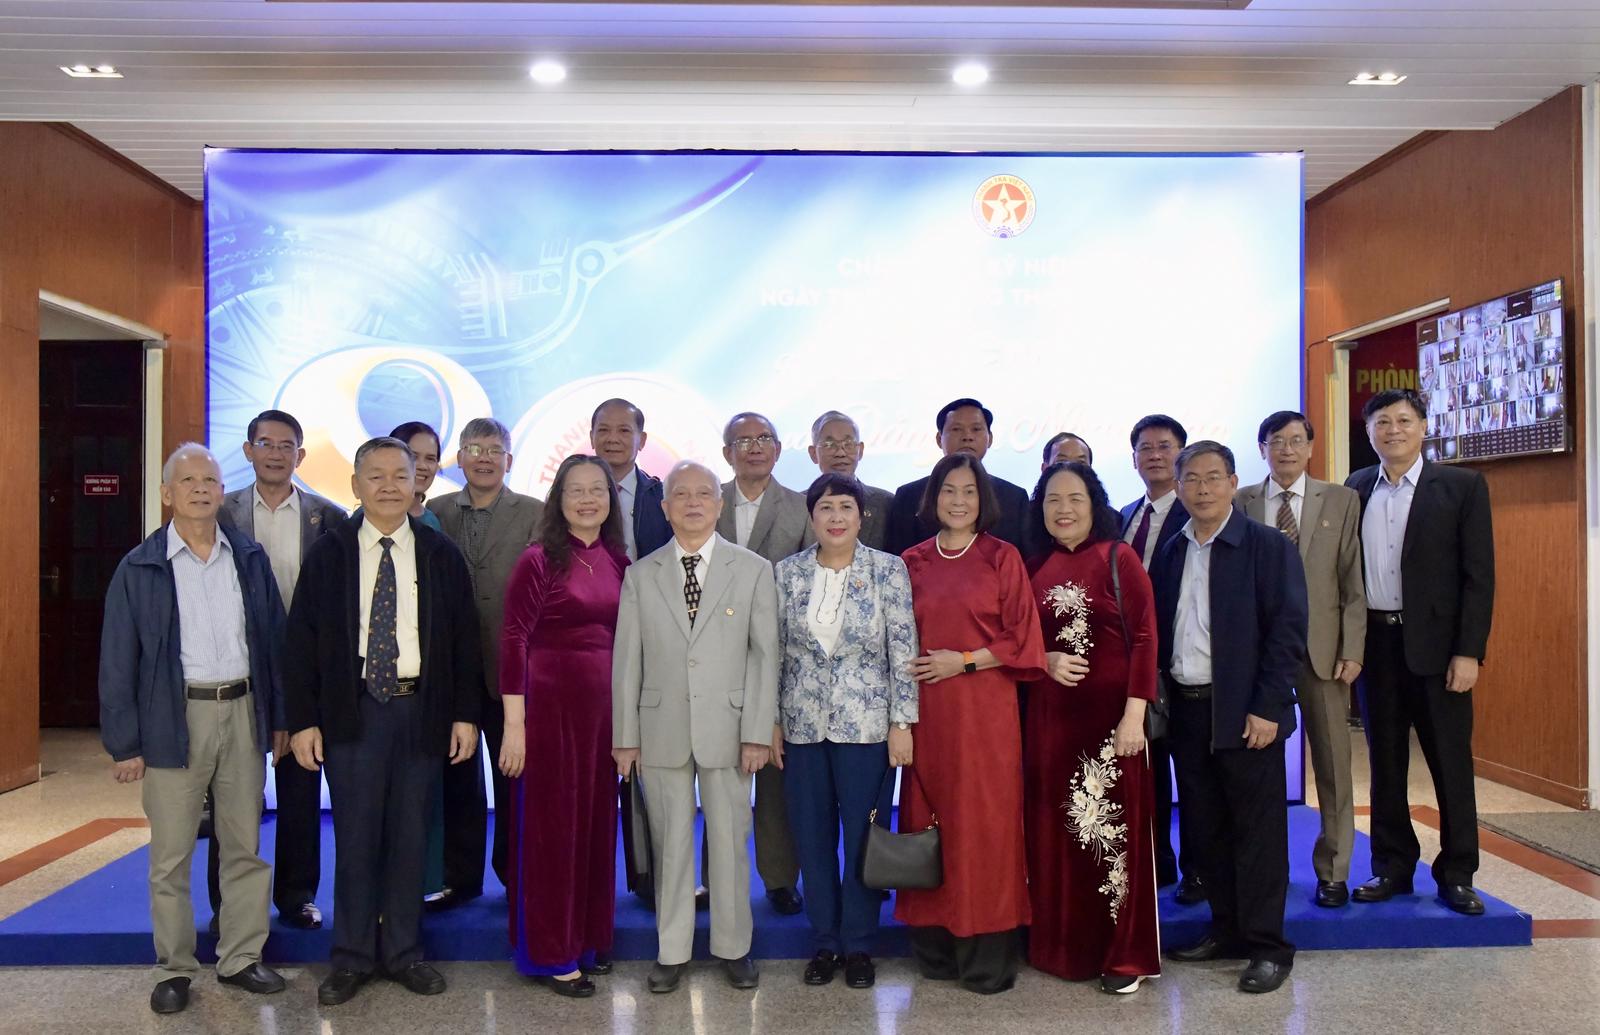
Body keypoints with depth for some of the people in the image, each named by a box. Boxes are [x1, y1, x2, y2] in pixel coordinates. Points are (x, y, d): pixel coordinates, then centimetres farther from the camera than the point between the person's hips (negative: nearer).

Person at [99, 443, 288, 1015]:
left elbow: (272, 638, 8)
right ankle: (174, 969, 22)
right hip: (174, 718, -2)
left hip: (243, 712, 3)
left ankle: (240, 957, 25)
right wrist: (124, 743, -5)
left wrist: (278, 718, 7)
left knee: (245, 845, 11)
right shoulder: (139, 567, -2)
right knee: (171, 855, 7)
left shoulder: (250, 557, 5)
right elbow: (118, 661, -2)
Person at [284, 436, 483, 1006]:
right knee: (355, 836, 6)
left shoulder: (441, 555, 4)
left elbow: (464, 638, 4)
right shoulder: (328, 554, 2)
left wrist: (466, 714, 0)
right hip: (352, 711, -1)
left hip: (421, 709, 1)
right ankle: (352, 957, 22)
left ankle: (404, 951, 24)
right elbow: (301, 641, 1)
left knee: (410, 835, 9)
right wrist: (303, 720, -4)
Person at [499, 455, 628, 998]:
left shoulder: (617, 560, 7)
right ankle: (550, 954, 20)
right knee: (549, 825, 6)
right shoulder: (538, 559, -9)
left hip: (604, 704, 6)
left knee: (596, 822, 14)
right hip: (549, 702, -5)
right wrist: (514, 724, -15)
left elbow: (624, 639, 11)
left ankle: (589, 938, 31)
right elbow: (513, 641, -12)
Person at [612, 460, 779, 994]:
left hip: (727, 729, -1)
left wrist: (758, 732, -7)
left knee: (729, 842, 8)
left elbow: (764, 655, -1)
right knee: (670, 845, 9)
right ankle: (672, 951, 24)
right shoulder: (640, 575, 6)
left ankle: (733, 948, 25)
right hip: (661, 731, 1)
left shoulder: (753, 570, 2)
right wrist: (624, 737, 2)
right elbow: (626, 661, 5)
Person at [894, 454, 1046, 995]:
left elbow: (1021, 637, -2)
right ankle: (935, 946, 18)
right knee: (927, 819, 5)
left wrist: (964, 660, -11)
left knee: (984, 823, -1)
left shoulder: (1003, 557, 2)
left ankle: (987, 954, 11)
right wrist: (909, 668, -2)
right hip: (926, 711, 3)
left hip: (984, 709, -2)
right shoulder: (912, 562, 9)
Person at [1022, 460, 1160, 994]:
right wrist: (1046, 661, -9)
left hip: (1110, 712, -4)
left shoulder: (1119, 558, -4)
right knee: (1054, 828, 9)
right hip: (1049, 715, 4)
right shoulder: (1033, 568, 7)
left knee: (1115, 825, 2)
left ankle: (1124, 953, 15)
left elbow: (1143, 638, -8)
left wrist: (1134, 715, -15)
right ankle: (1061, 944, 25)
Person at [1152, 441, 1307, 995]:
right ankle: (1227, 930, 26)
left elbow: (1288, 631, -10)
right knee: (1205, 829, 12)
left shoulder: (1269, 547, -5)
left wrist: (1267, 708, -15)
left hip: (1244, 714, -5)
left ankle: (1268, 946, 12)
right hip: (1185, 710, 5)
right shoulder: (1170, 553, 11)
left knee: (1257, 830, 1)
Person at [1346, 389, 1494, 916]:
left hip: (1435, 644, -3)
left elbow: (1479, 574, -5)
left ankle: (1457, 873, 19)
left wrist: (1468, 651, -11)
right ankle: (1393, 866, 22)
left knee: (1451, 762, 5)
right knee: (1385, 761, 11)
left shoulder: (1462, 486, -1)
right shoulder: (1356, 489, 8)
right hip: (1375, 642, 3)